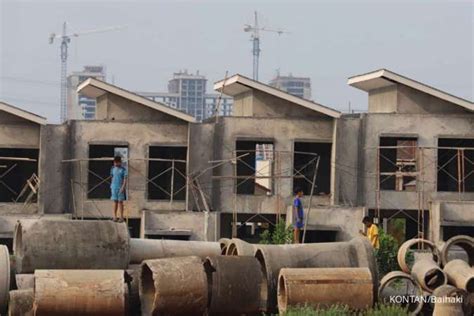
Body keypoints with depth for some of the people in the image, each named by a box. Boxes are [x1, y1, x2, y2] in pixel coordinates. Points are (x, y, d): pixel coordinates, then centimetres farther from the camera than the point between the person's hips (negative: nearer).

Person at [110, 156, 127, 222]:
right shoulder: (113, 169, 9)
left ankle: (121, 217, 3)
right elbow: (112, 177, 15)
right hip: (114, 187, 3)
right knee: (115, 202, 6)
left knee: (120, 202, -1)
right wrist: (111, 186, 12)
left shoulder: (123, 169, -4)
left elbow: (125, 179, -7)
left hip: (120, 188, -3)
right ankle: (115, 216, 9)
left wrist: (123, 187, -16)